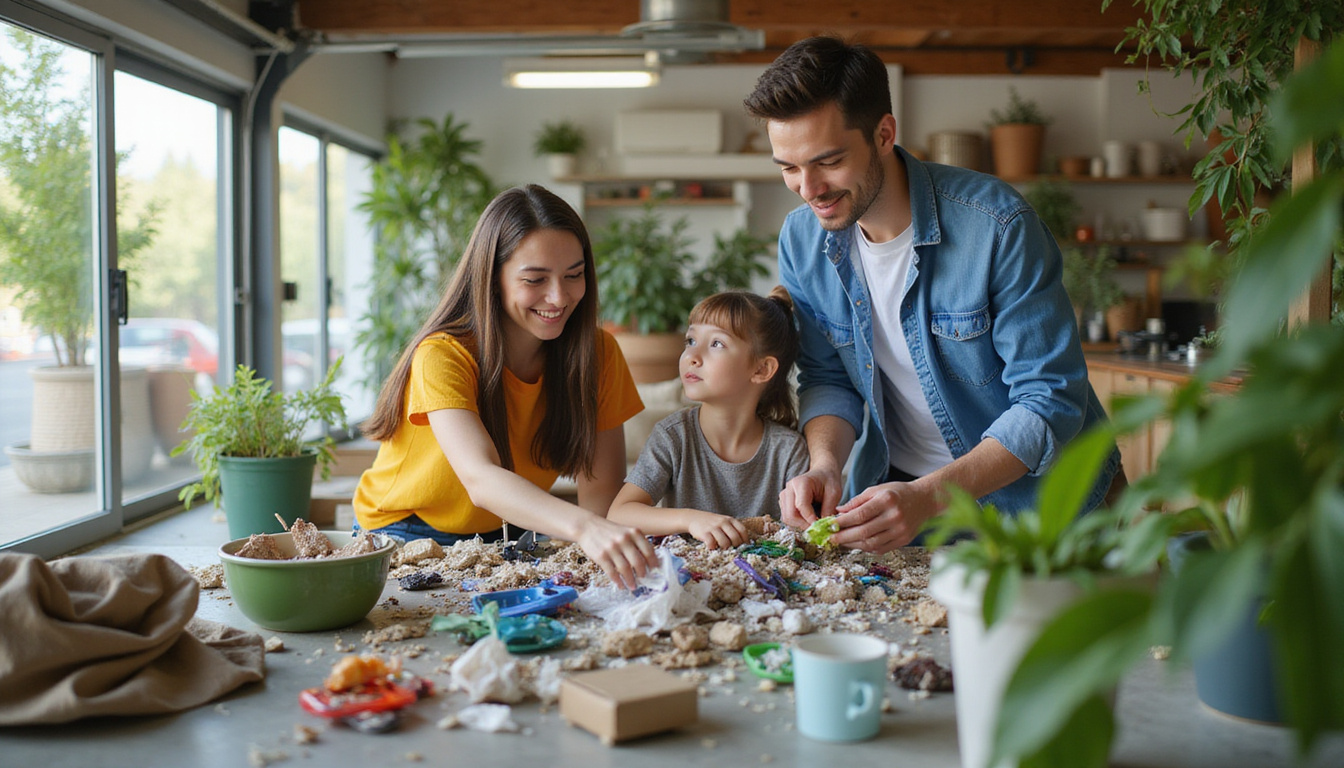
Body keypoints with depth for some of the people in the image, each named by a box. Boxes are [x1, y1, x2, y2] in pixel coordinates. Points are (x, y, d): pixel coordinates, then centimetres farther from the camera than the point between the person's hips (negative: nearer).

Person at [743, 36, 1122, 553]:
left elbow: (1050, 401, -21)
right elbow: (827, 380, 4)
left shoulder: (997, 225, -22)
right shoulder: (801, 239, -6)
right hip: (895, 491, 4)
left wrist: (929, 497, -32)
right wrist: (824, 465, -18)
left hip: (1038, 496, -3)